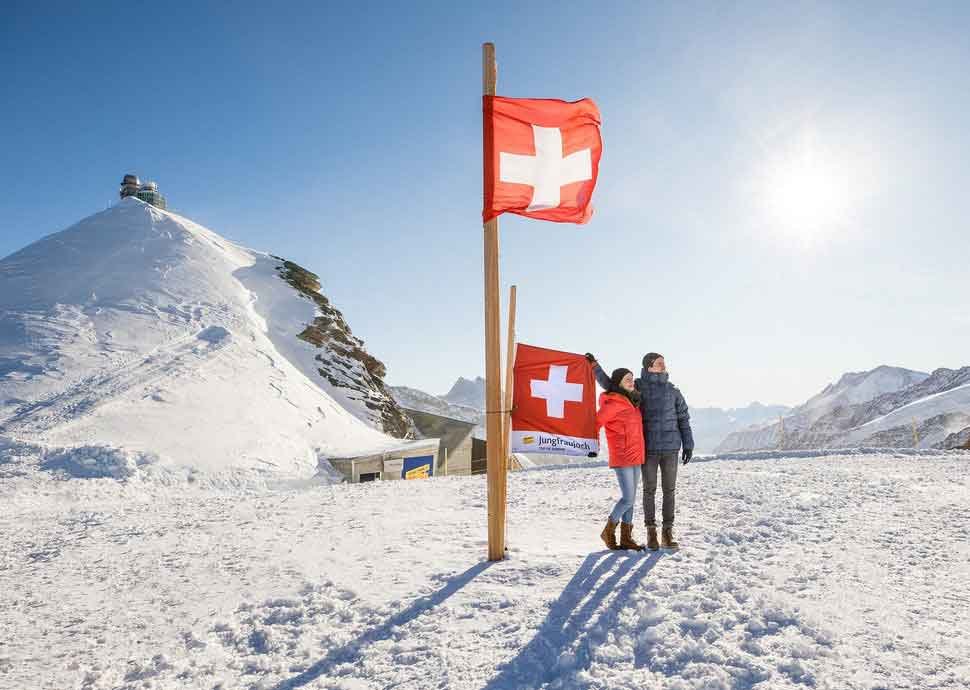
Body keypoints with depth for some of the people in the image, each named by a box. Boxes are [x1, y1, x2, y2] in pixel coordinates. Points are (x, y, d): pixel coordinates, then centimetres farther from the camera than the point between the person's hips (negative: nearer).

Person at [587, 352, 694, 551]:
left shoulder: (672, 390, 6)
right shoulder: (637, 387, 1)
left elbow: (683, 418, 9)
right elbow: (610, 384, 10)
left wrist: (688, 445, 5)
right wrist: (594, 365, 2)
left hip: (670, 447, 2)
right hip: (648, 448, -2)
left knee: (669, 490, 5)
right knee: (649, 490, 4)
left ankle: (667, 533, 15)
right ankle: (651, 533, 14)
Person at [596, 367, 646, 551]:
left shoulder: (633, 401, 12)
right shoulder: (613, 403, -15)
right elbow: (596, 422, -12)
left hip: (636, 457, 8)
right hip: (621, 458, -8)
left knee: (631, 498, 11)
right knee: (628, 498, -8)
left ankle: (626, 538, 19)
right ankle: (609, 531, 12)